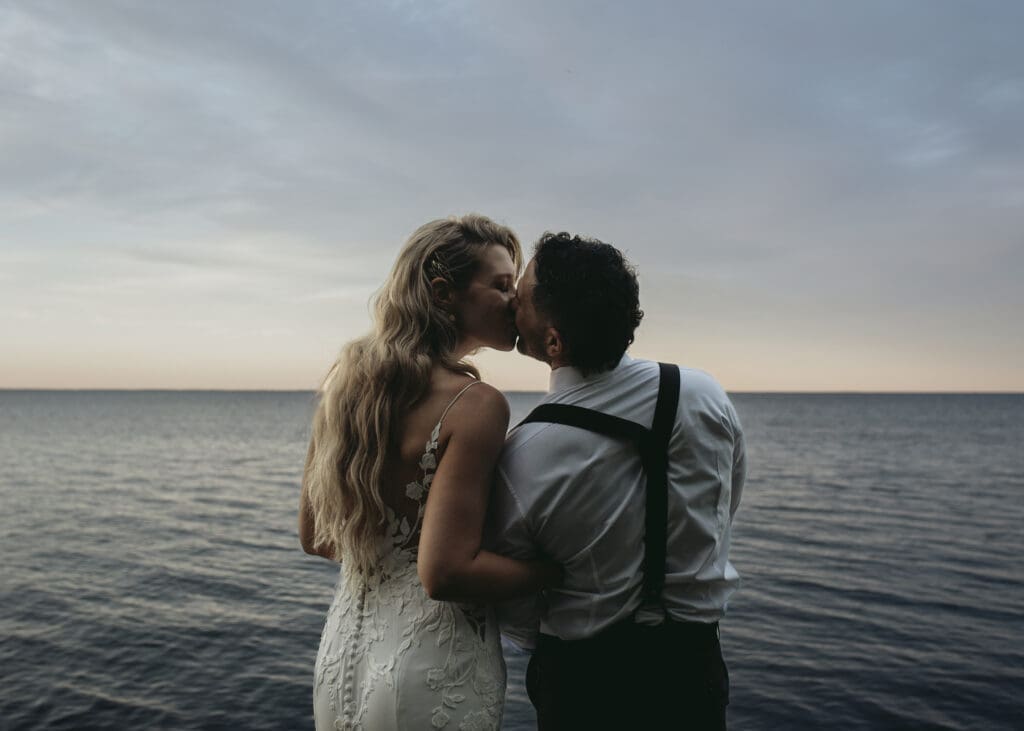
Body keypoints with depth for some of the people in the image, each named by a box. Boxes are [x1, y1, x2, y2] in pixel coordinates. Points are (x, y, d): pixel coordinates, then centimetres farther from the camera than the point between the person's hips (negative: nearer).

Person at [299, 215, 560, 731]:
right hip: (432, 677, -6)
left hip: (341, 655, 7)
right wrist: (558, 569, -12)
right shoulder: (475, 405, -21)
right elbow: (445, 573, -24)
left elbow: (315, 537, 8)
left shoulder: (346, 383, 0)